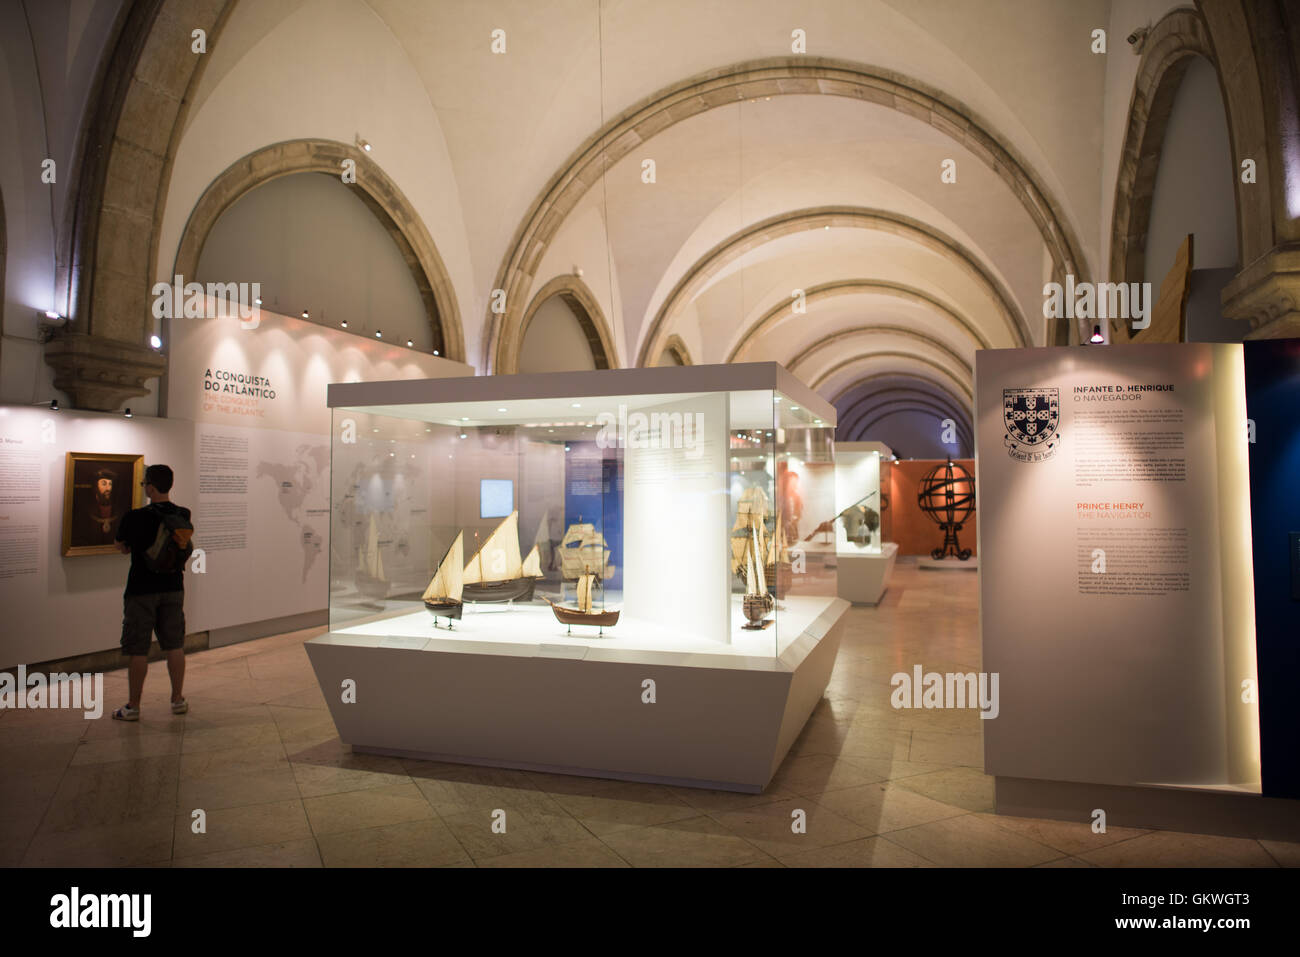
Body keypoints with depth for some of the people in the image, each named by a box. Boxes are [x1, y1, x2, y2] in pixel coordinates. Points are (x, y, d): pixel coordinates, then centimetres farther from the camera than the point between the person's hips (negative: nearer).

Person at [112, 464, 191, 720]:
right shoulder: (183, 515, -1)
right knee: (174, 646, 11)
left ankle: (133, 706, 12)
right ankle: (178, 699, 18)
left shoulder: (135, 518, -14)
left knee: (138, 650, 4)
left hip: (142, 590, -4)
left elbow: (122, 547, 2)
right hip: (173, 588, 4)